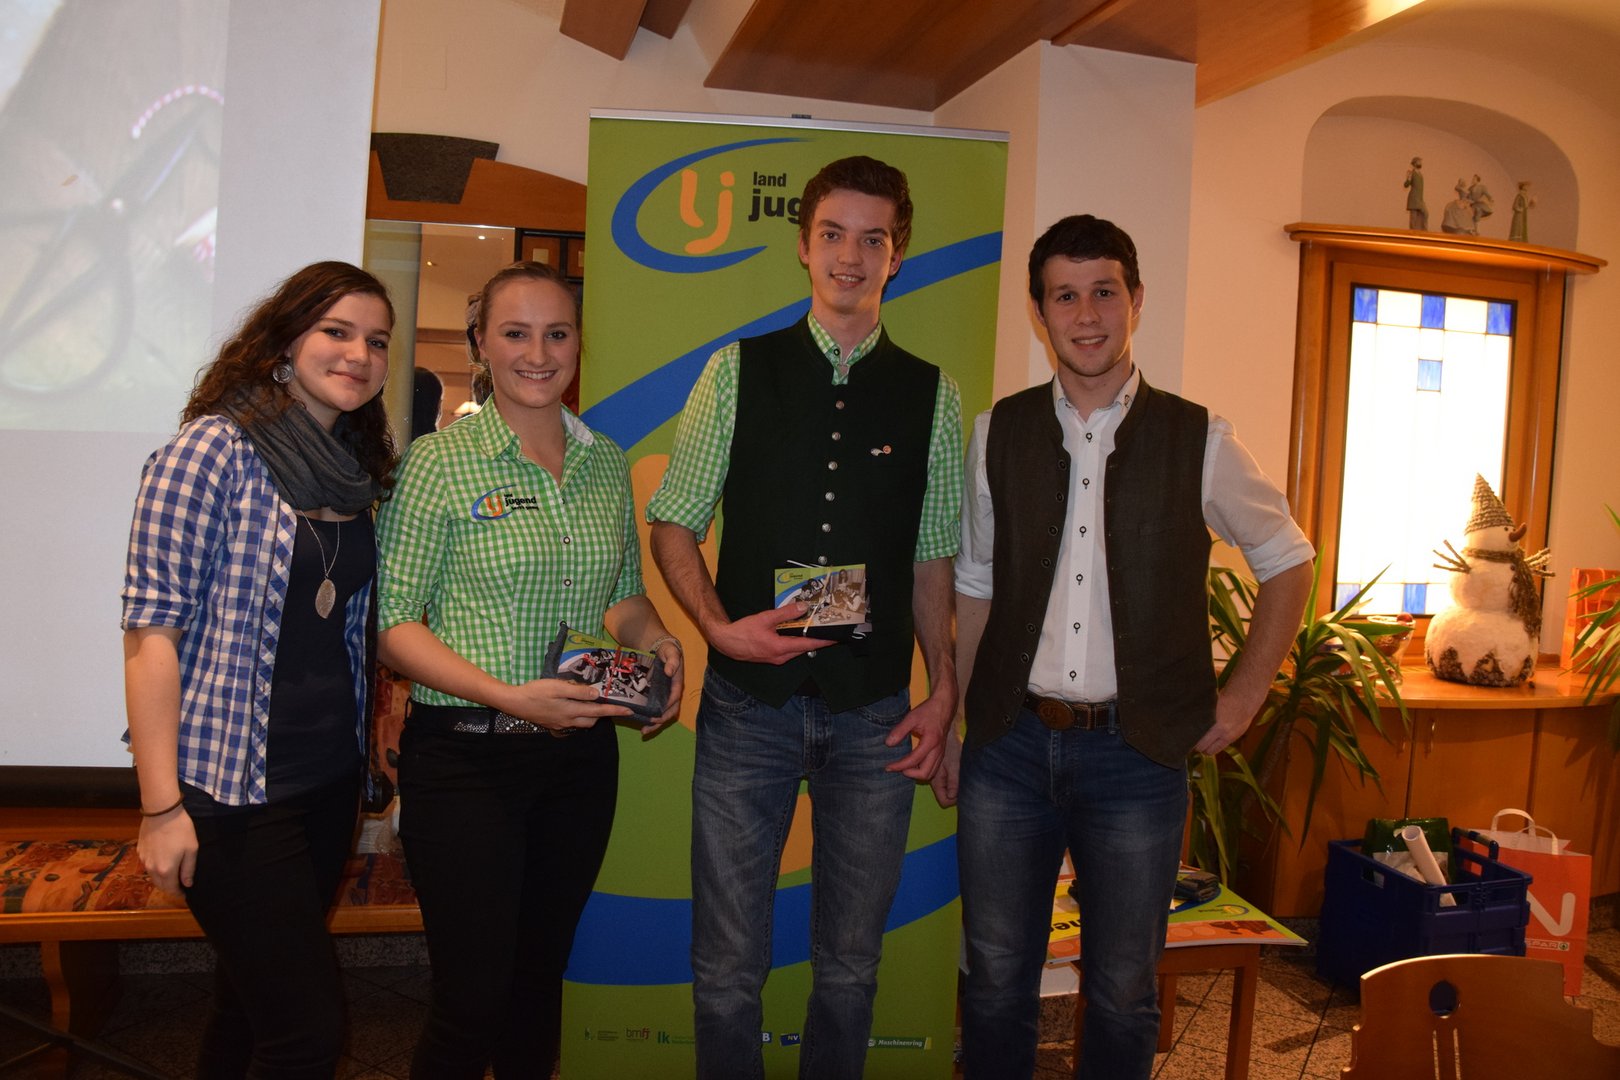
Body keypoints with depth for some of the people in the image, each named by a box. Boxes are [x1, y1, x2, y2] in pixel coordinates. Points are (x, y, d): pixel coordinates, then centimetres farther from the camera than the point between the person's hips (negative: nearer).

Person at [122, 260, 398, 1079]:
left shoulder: (357, 465, 8)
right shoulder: (217, 450, -12)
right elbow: (151, 628, -15)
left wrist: (375, 740, 10)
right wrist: (161, 806, -17)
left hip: (330, 778, 7)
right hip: (232, 788, -6)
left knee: (256, 998, 19)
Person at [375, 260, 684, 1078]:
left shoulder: (606, 462, 7)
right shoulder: (439, 459, -8)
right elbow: (393, 622, -10)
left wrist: (655, 638, -5)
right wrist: (507, 696, -22)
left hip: (581, 756, 5)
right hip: (464, 757, -4)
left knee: (541, 976, 19)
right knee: (473, 997, 2)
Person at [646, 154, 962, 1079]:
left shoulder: (932, 395, 4)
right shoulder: (737, 372, 1)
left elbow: (934, 560, 7)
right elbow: (672, 524, 4)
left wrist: (944, 693, 2)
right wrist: (719, 625, -11)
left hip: (875, 714, 1)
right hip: (749, 702, -1)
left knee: (851, 963, 14)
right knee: (728, 966, 8)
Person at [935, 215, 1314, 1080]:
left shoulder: (1197, 441, -2)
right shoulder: (997, 434, 3)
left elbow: (1288, 563, 10)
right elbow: (975, 590, 8)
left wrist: (1243, 697, 4)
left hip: (1136, 751, -1)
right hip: (1008, 746, 2)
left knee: (1121, 991, 12)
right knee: (996, 979, 12)